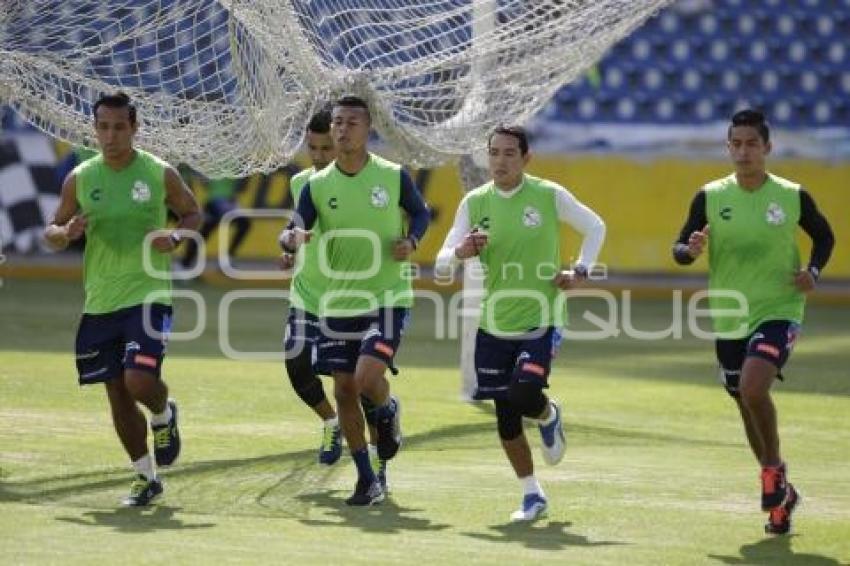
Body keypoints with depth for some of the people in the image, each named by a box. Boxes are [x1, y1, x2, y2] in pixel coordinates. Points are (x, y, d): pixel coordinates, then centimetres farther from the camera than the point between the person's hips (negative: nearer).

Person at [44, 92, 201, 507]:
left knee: (139, 380, -19)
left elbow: (193, 214, 9)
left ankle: (164, 416, 18)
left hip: (148, 295, -3)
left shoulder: (159, 174, -3)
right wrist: (66, 233, -14)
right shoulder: (79, 179, 2)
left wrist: (176, 236, -13)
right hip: (99, 302, 3)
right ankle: (145, 477, 22)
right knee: (117, 395, 6)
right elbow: (52, 234, 10)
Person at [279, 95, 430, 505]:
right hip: (338, 303, 3)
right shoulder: (317, 185, 1)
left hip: (387, 298, -3)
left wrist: (411, 241, -8)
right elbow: (292, 233, -1)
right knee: (344, 390, 3)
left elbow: (421, 213, 12)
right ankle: (367, 482, 16)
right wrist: (292, 239, -24)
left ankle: (388, 412, 19)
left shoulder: (393, 176, -4)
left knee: (367, 379, -20)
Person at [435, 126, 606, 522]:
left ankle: (549, 417, 16)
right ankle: (531, 495, 21)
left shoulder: (549, 195, -6)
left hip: (540, 319, -3)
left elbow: (595, 228, 9)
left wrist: (580, 272, -2)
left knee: (523, 396, -22)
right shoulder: (475, 203, 0)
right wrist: (460, 252, -22)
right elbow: (441, 262, 0)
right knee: (505, 416, 4)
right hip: (494, 324, 3)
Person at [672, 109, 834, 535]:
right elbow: (680, 249, 3)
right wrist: (690, 249, -20)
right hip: (728, 319, 4)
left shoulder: (792, 196, -5)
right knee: (748, 406, 13)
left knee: (753, 388, -27)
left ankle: (774, 471, -5)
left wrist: (813, 271, -7)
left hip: (778, 311, -4)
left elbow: (824, 236, 11)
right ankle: (780, 494, 32)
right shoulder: (710, 197, -1)